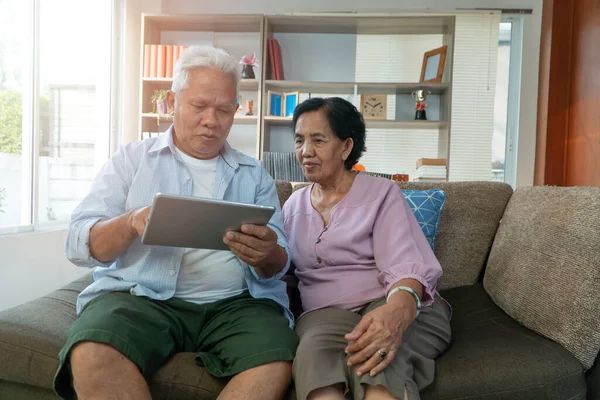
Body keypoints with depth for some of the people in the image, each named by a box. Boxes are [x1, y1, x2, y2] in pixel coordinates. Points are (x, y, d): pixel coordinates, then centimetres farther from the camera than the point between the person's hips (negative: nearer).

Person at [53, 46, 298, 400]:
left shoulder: (254, 175, 14)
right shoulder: (132, 159, 11)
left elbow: (279, 265, 7)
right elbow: (79, 245, 4)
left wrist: (266, 256, -19)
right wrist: (132, 222, -18)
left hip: (235, 302, 2)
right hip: (141, 295, 0)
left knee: (277, 363, -29)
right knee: (92, 358, -32)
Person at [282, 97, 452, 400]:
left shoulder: (382, 193, 1)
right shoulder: (294, 205, 16)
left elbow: (405, 264, -14)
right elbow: (280, 273, 17)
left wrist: (398, 309, -37)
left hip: (398, 305, -3)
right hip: (326, 311, 4)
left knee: (375, 358, -39)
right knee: (315, 354, -34)